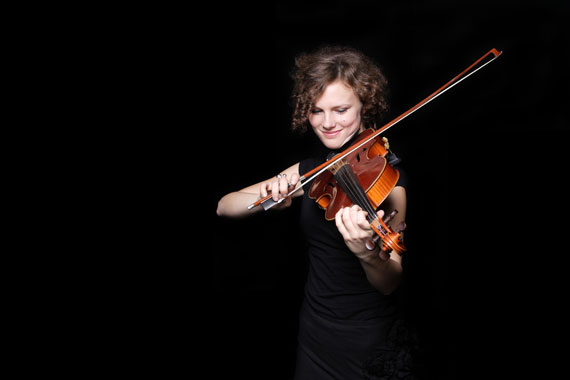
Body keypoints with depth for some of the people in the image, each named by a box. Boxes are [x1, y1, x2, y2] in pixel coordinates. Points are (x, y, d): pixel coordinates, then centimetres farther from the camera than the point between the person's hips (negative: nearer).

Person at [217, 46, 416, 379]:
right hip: (314, 327, 5)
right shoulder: (311, 170, 0)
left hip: (368, 339, -4)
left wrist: (368, 254, -45)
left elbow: (390, 283, -22)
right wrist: (268, 198, -23)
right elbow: (224, 208, -2)